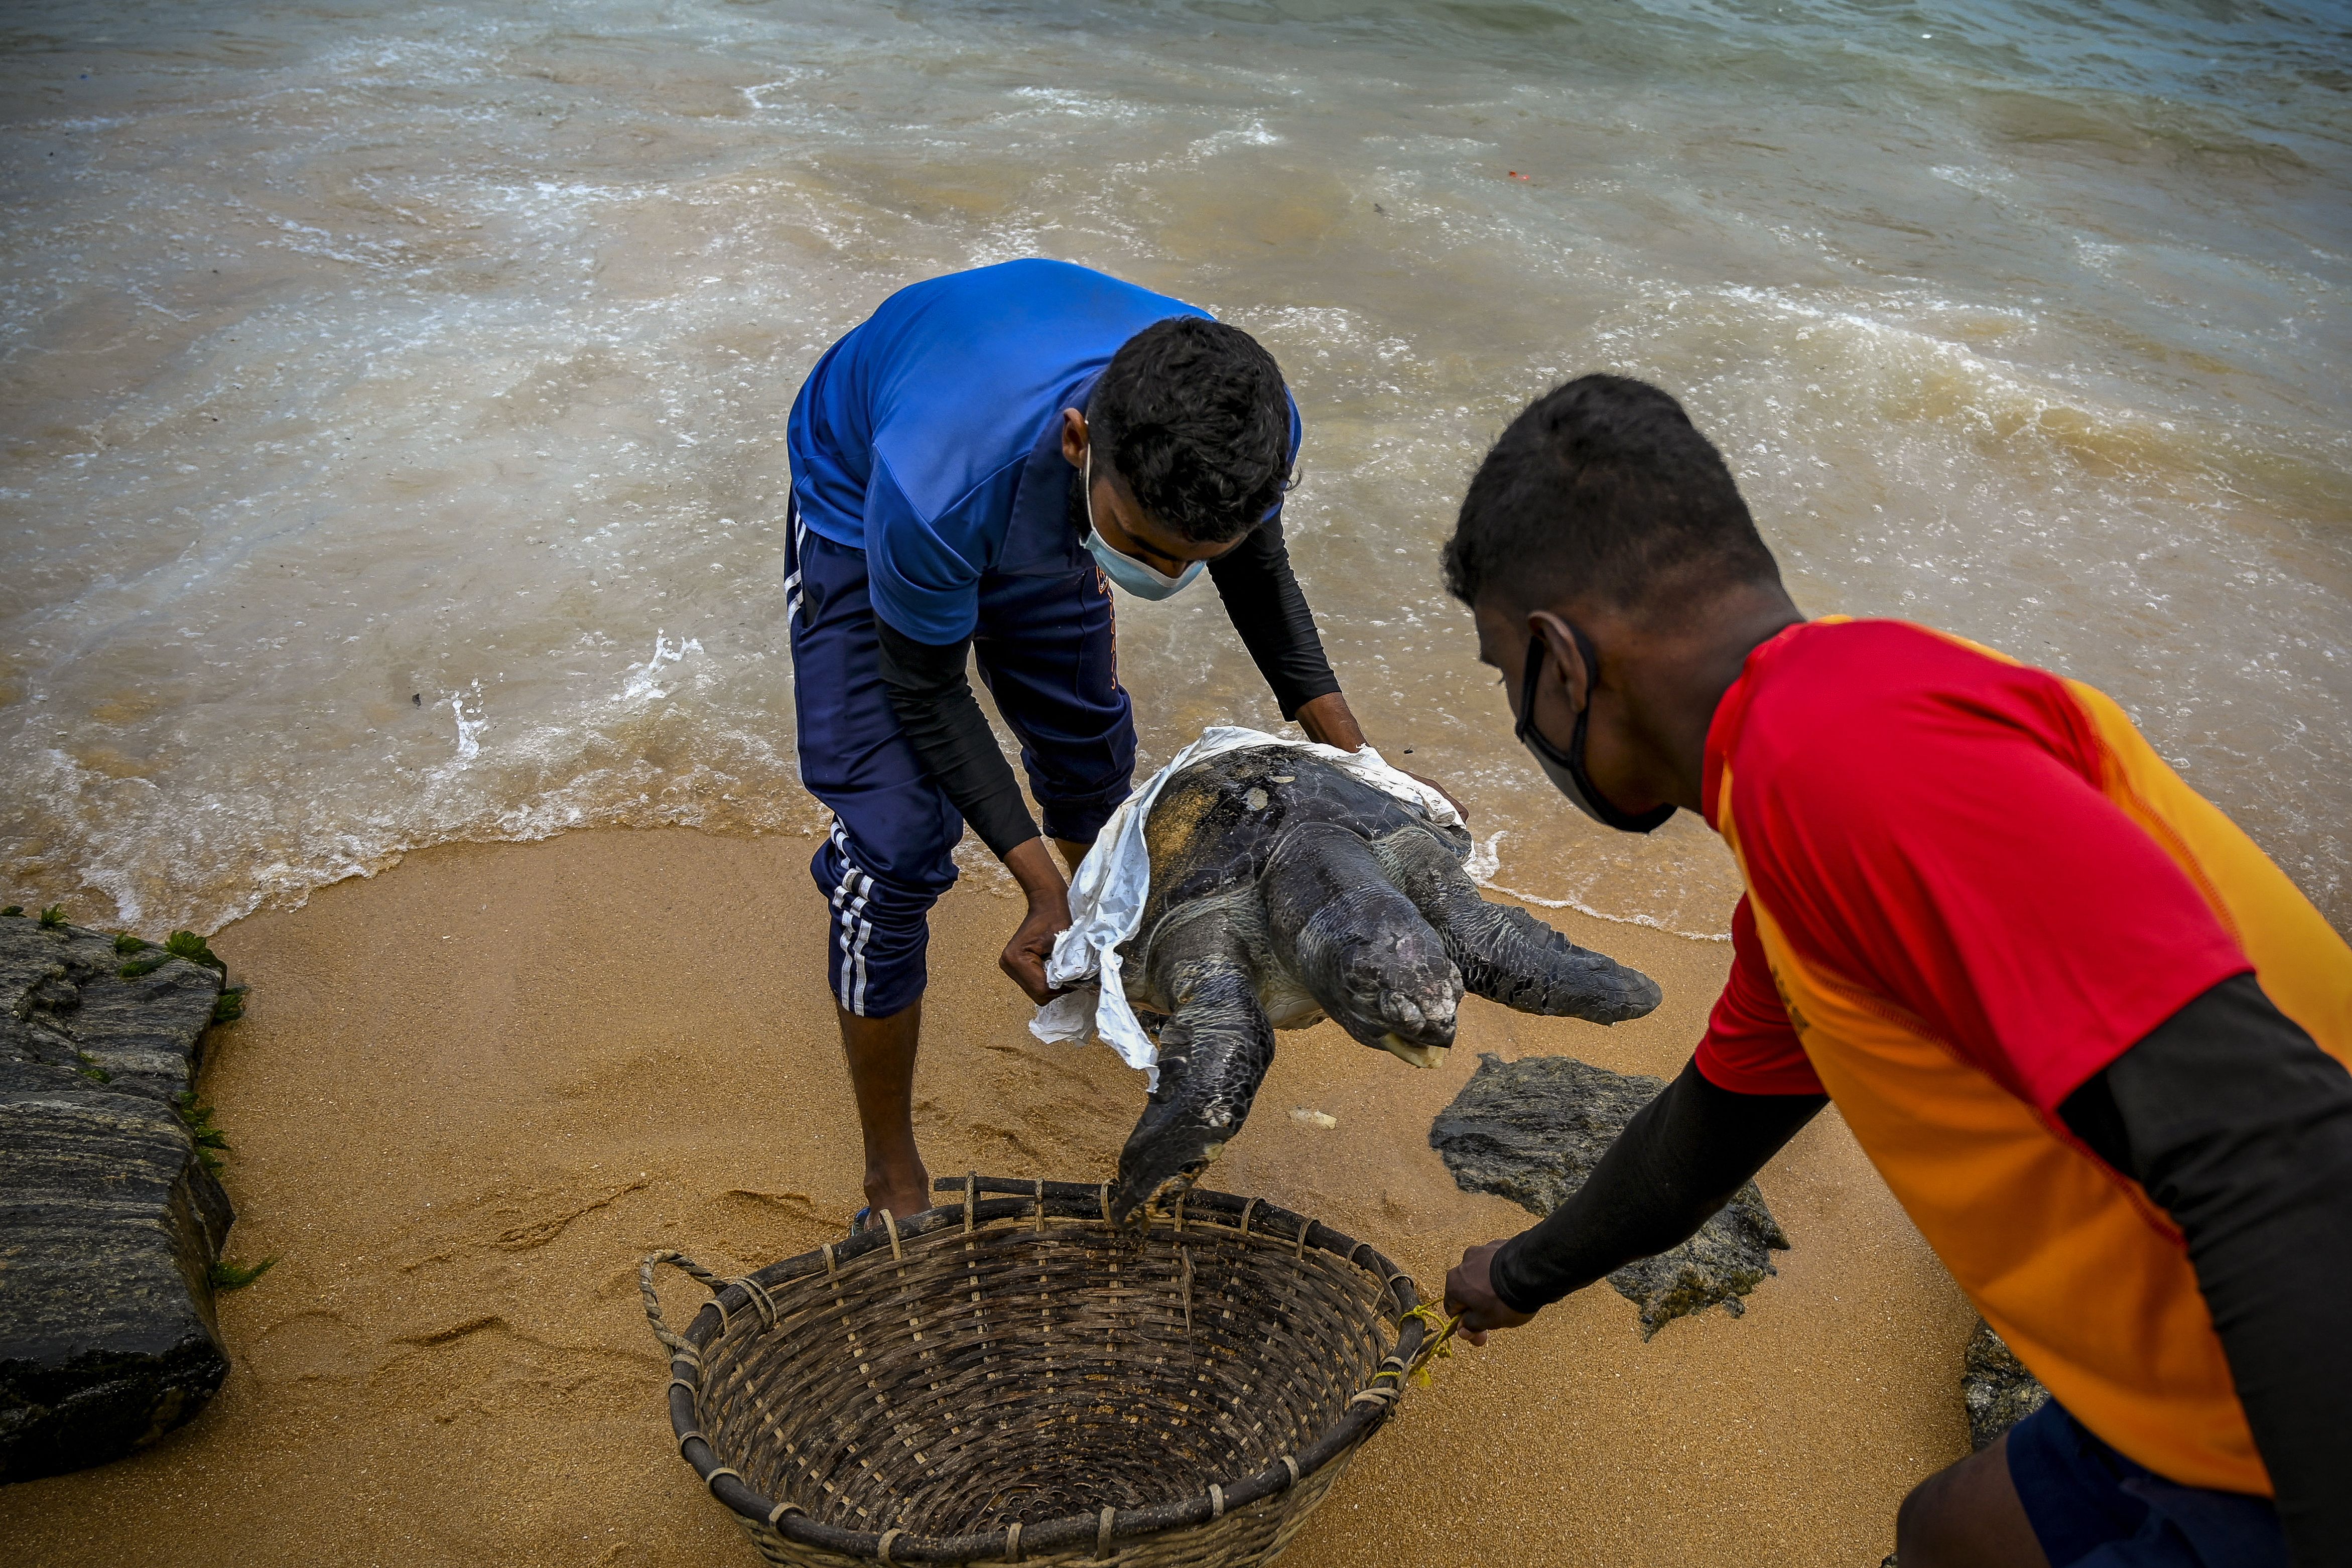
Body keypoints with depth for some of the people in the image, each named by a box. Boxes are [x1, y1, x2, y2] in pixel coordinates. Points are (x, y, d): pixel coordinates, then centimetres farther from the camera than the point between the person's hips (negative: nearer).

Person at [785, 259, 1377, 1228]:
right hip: (860, 503, -4)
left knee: (1090, 756, 19)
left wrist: (1348, 753, -16)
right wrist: (1039, 880, -32)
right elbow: (925, 689, -27)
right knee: (892, 846, -11)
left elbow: (1256, 566, -8)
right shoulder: (939, 487, -47)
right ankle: (892, 1178, 10)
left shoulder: (1245, 429, -33)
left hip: (1037, 510, 5)